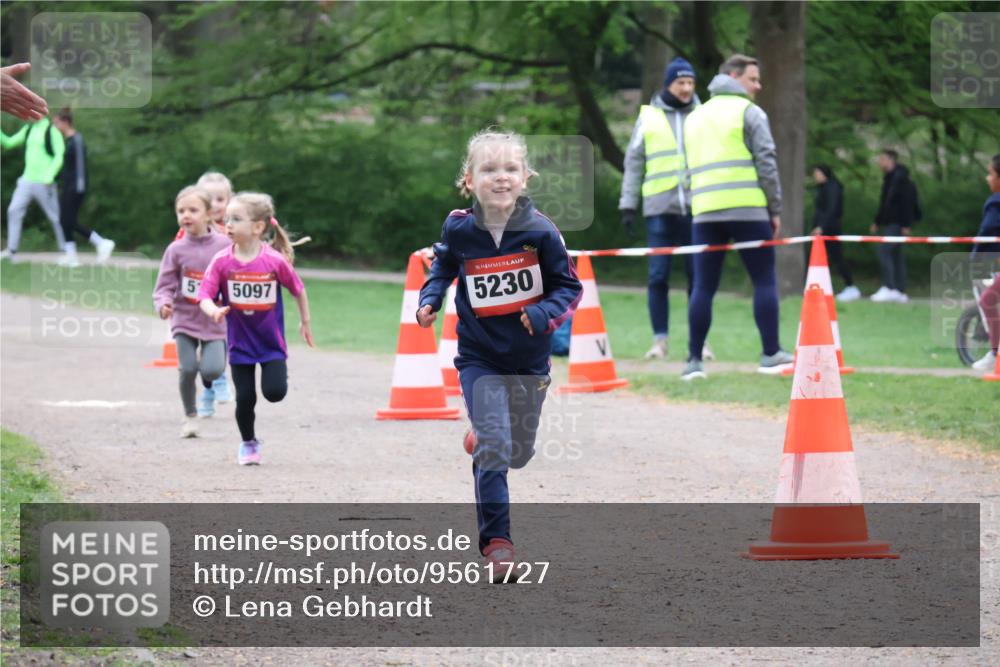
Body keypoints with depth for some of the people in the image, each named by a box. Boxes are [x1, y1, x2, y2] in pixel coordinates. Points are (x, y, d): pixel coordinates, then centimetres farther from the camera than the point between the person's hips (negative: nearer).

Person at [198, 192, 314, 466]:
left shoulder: (275, 261, -15)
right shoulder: (222, 261, -11)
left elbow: (298, 289, 0)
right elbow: (204, 295, -12)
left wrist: (305, 322, 11)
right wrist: (214, 311, -34)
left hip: (272, 342, -1)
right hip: (240, 343, 1)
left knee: (275, 392, -15)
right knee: (245, 398, 3)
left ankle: (279, 371, 21)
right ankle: (248, 443, 27)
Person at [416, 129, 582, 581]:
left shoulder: (540, 231, -14)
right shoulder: (459, 230, -10)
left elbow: (569, 286, -5)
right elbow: (442, 266, 13)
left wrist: (544, 314, -23)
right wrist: (429, 300, -3)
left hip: (530, 361, 2)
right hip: (480, 359, -2)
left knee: (519, 453, 16)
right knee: (493, 449, -14)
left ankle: (482, 435, 52)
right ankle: (496, 541, -9)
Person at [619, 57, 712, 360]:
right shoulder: (648, 117, 9)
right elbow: (633, 163, 11)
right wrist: (628, 205, 5)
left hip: (696, 209, 0)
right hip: (660, 209, 0)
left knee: (698, 277, 1)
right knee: (658, 277, -2)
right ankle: (660, 340, 5)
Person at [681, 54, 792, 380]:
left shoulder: (695, 117, 20)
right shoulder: (748, 112, 0)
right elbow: (766, 163, -5)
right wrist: (775, 209, 0)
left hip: (705, 213, 5)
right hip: (748, 210, -5)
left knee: (703, 286, 4)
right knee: (764, 281, 4)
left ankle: (694, 360, 0)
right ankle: (771, 354, 4)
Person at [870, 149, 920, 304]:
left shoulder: (900, 178, -13)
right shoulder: (889, 178, 18)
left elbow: (907, 202, -19)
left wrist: (906, 225, -23)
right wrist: (877, 222, 24)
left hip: (897, 224, -10)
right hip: (890, 223, 10)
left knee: (884, 251, -18)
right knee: (896, 255, 10)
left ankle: (888, 288, -21)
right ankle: (900, 292, 12)